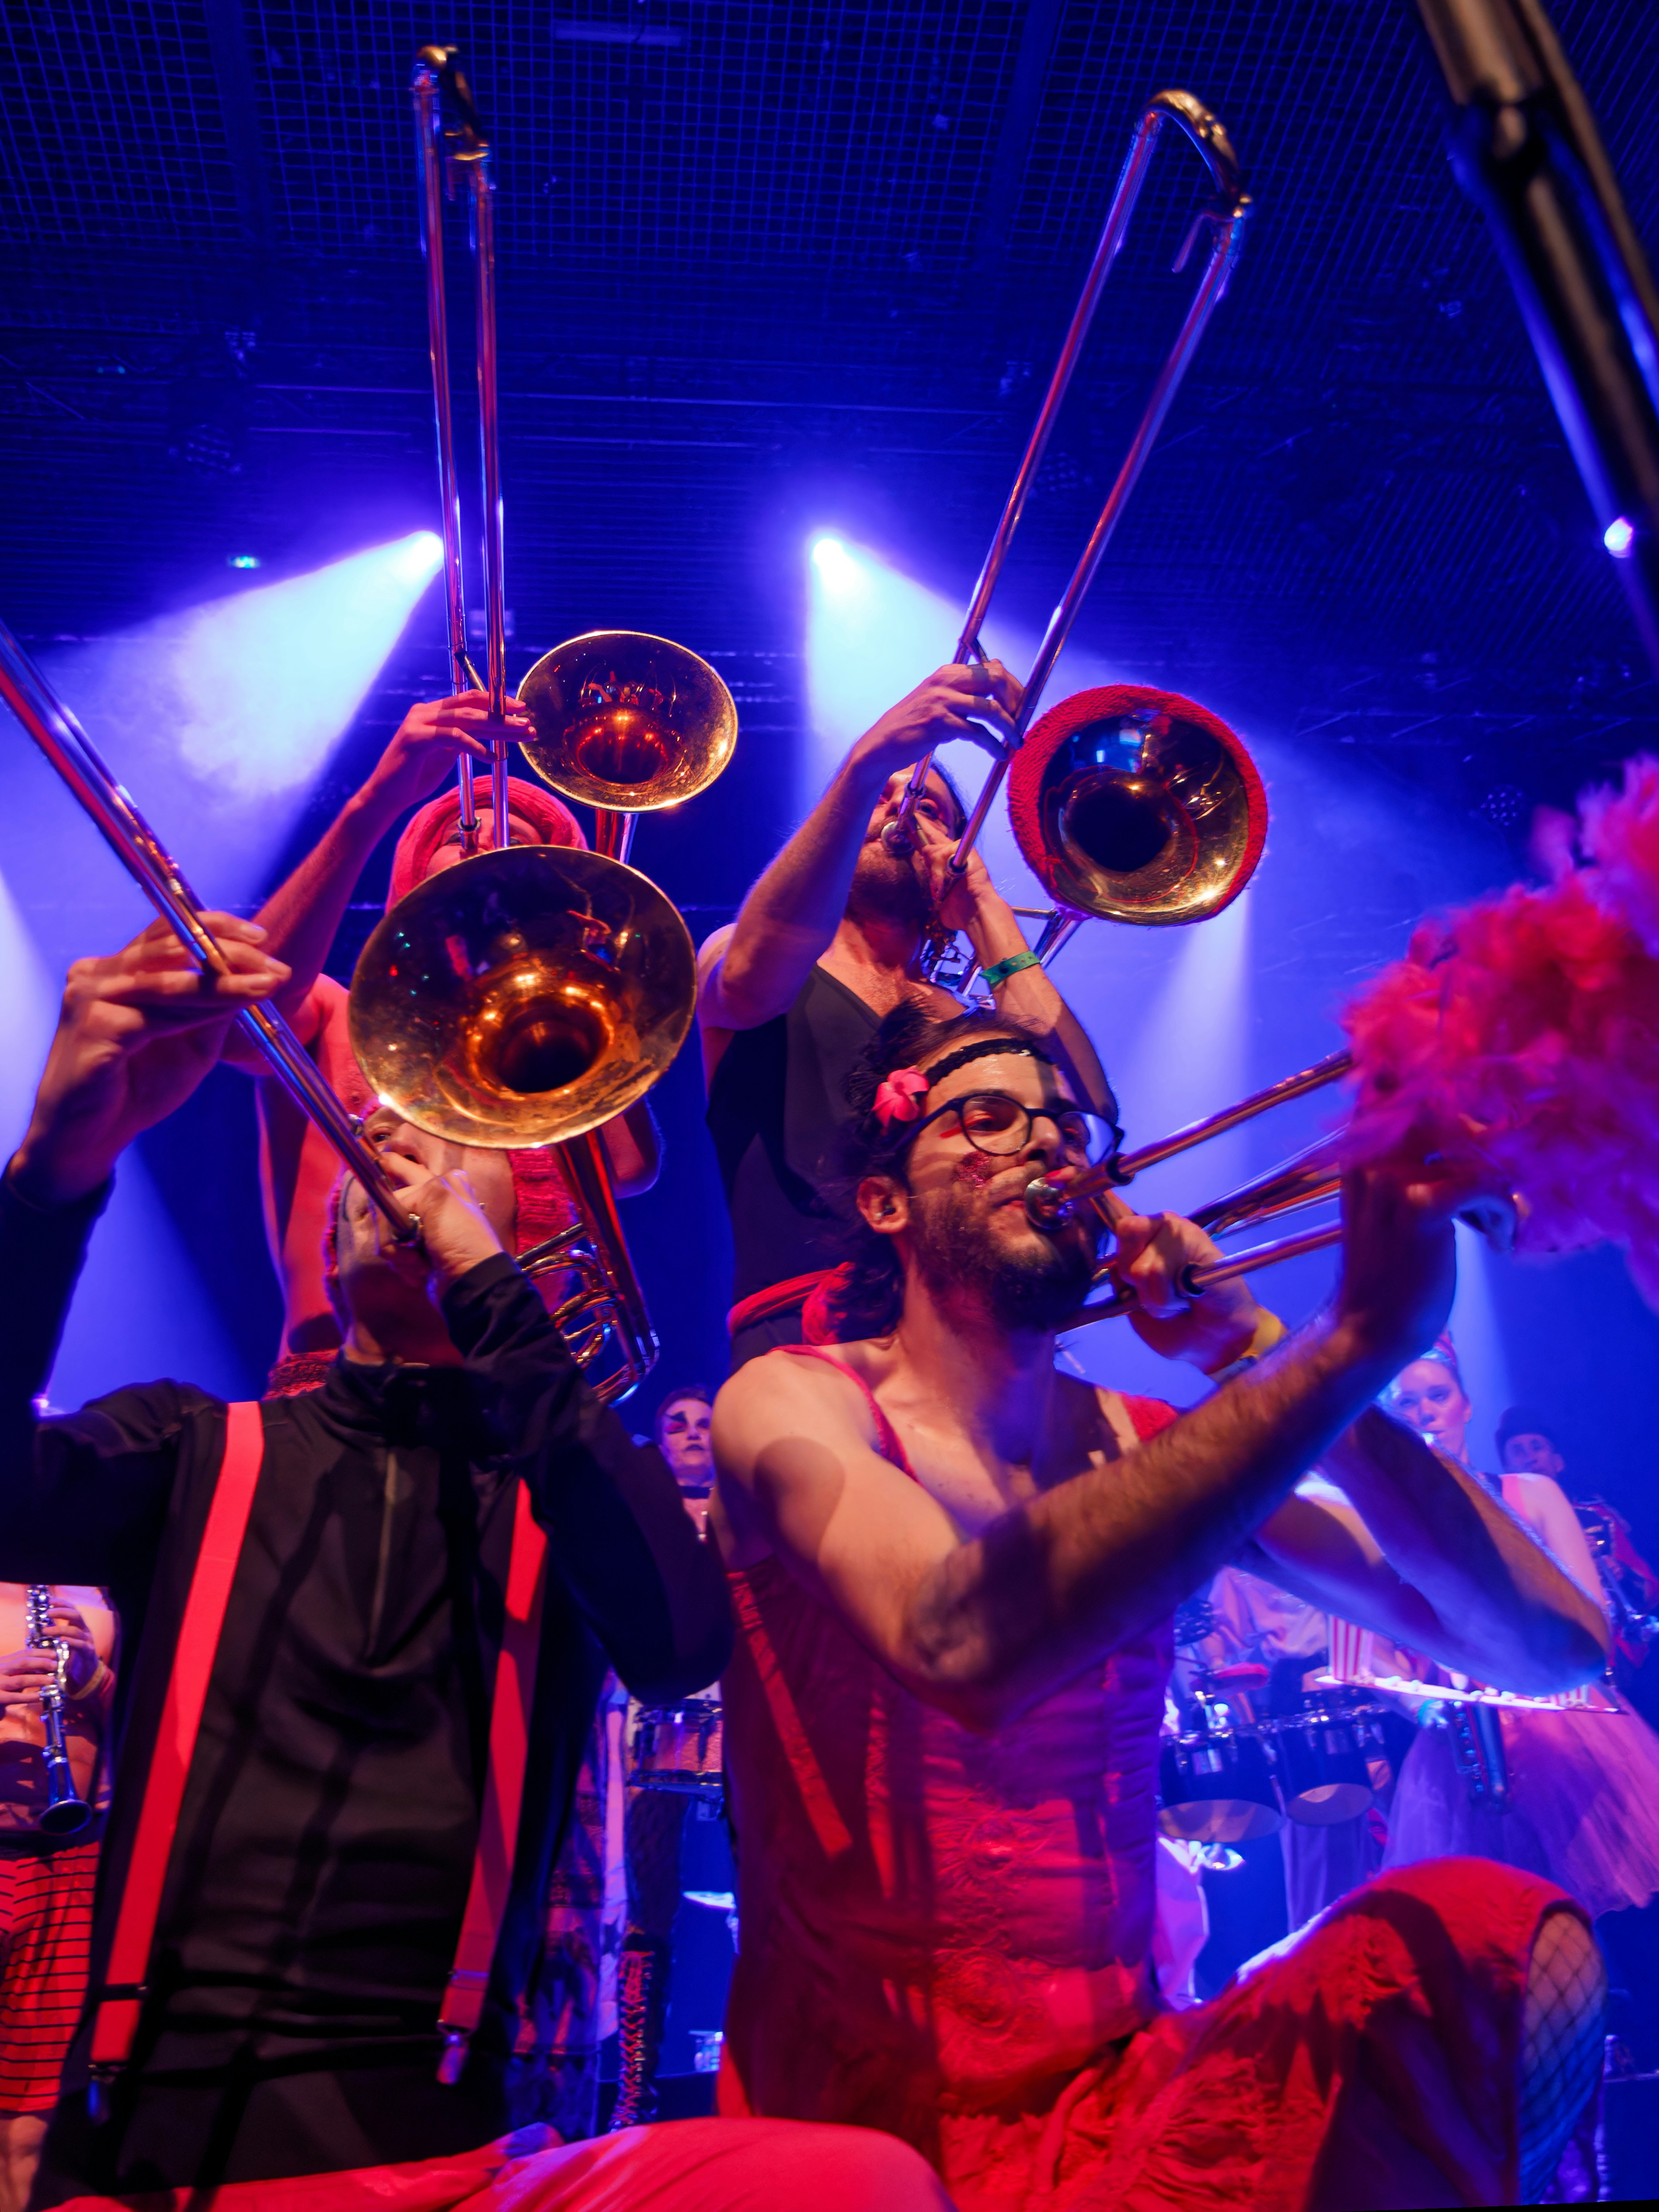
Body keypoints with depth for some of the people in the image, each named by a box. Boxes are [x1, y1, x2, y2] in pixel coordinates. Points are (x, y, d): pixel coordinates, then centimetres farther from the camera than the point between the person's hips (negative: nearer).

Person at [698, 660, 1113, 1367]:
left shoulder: (958, 1021, 21)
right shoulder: (729, 957, 13)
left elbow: (1083, 1113, 1)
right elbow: (753, 978, -13)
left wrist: (985, 910, 6)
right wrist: (869, 762, -24)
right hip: (803, 1328, -3)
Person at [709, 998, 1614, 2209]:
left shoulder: (1156, 1449, 3)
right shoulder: (794, 1404, -9)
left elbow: (1553, 1646, -4)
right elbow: (961, 1641, -33)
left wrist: (1254, 1359, -17)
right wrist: (1357, 1335, -34)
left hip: (1123, 2085, 6)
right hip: (867, 2111, -5)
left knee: (1502, 1938, -16)